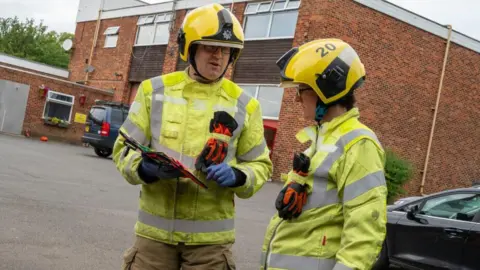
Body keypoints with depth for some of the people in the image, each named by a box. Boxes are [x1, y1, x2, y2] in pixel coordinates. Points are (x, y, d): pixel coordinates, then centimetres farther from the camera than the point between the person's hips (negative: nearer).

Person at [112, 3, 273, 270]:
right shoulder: (154, 90, 1)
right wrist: (145, 168, -19)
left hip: (210, 235, 0)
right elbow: (124, 148, 3)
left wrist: (237, 176, -14)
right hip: (155, 229, 0)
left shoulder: (244, 104, 1)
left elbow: (259, 165, 8)